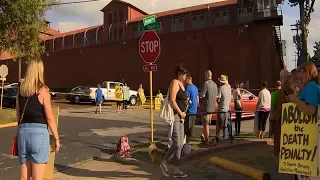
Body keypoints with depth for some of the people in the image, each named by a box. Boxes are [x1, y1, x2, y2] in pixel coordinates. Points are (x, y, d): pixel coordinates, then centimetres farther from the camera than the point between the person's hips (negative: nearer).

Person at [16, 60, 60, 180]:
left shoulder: (20, 90, 7)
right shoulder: (42, 90, -9)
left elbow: (18, 115, 13)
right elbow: (49, 118, -10)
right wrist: (57, 138, -3)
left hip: (22, 131, 6)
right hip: (39, 131, -5)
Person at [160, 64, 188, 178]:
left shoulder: (181, 84, 17)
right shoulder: (175, 83, -11)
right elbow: (172, 101, -20)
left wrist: (186, 101, 8)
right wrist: (181, 112, -13)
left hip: (180, 117, 10)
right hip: (174, 116, -10)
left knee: (180, 144, 9)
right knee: (176, 144, -9)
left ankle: (176, 171, 16)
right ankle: (164, 163, 13)